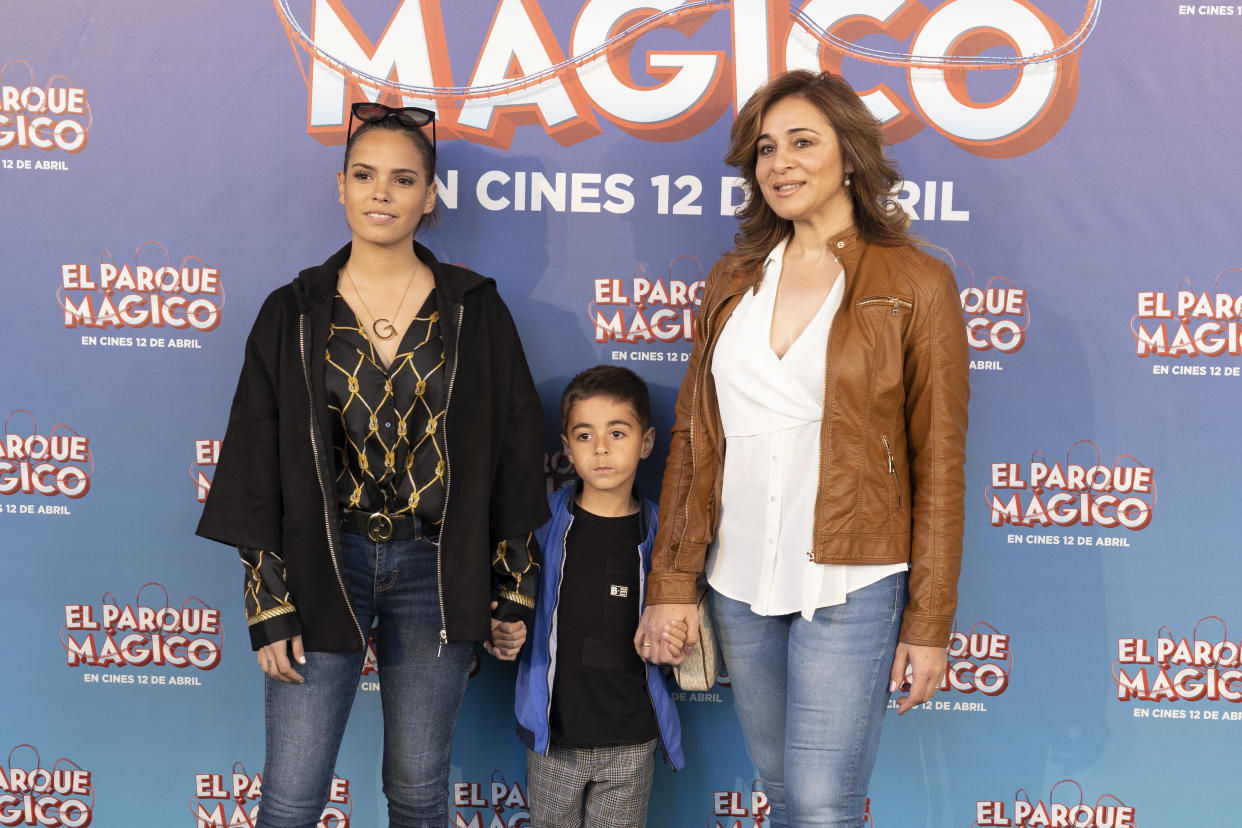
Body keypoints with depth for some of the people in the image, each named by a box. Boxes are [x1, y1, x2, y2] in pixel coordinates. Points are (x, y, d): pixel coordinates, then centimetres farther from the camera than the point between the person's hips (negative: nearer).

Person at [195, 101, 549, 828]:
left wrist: (515, 591, 2)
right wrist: (268, 604, -3)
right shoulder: (294, 313, 1)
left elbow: (515, 452, 3)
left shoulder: (475, 310, 1)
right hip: (322, 563, 0)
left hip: (437, 570, 0)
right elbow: (255, 463, 1)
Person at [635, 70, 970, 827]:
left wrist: (929, 623, -6)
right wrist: (672, 585, 3)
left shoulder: (917, 285, -4)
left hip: (850, 586, -4)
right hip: (741, 583, 5)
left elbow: (939, 463, -4)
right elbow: (693, 438, 9)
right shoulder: (732, 282, 9)